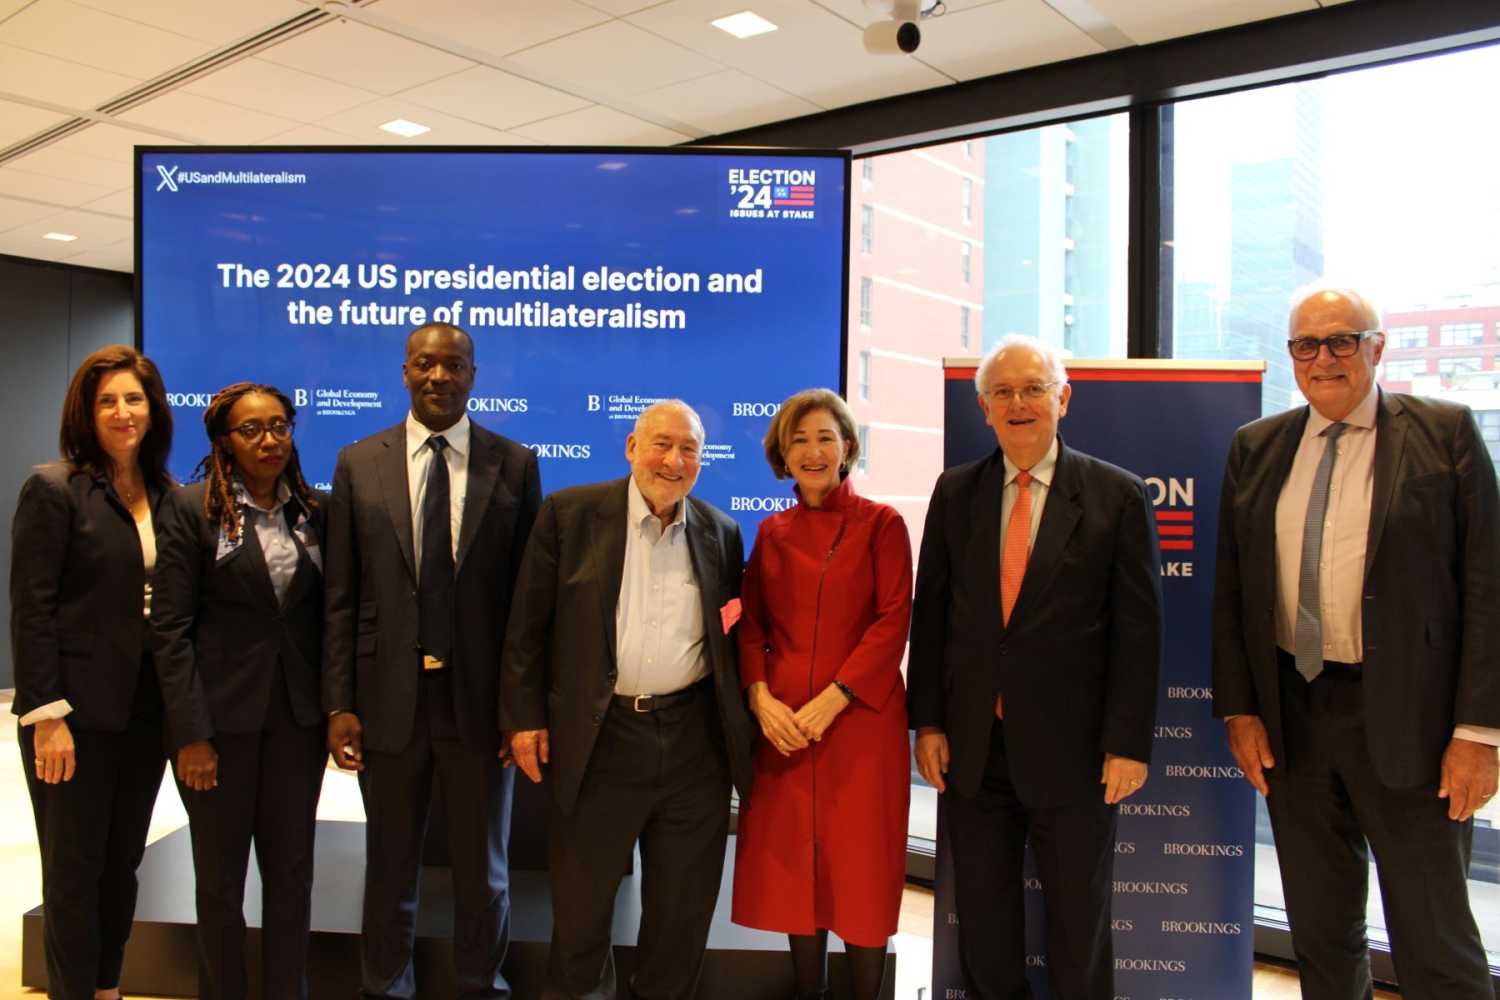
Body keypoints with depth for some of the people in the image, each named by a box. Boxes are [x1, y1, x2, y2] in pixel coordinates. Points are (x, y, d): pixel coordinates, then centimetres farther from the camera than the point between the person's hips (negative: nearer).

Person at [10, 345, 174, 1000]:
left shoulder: (169, 497, 7)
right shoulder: (53, 489, -7)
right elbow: (31, 610, -11)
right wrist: (47, 716, -16)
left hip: (146, 712, 5)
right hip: (78, 711, -5)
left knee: (122, 865, 15)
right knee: (74, 873, 6)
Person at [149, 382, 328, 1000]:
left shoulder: (315, 510, 5)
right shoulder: (190, 508, -6)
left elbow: (325, 615, 8)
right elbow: (170, 629, -8)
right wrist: (191, 734, -13)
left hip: (298, 716, 3)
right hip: (223, 716, -3)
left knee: (292, 870, 11)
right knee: (220, 878, 10)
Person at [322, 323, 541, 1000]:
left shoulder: (515, 465, -1)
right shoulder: (358, 463, 2)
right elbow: (340, 598, 2)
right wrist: (338, 705, -2)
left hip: (480, 699, -1)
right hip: (390, 698, 1)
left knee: (482, 870, 14)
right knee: (390, 868, 17)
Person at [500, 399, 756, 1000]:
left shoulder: (720, 534, 6)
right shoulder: (570, 514, -2)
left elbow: (730, 635, 12)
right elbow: (530, 624, -1)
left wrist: (739, 733, 4)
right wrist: (525, 717, -5)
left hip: (695, 739, 2)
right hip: (599, 737, -2)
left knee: (683, 903, 14)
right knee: (580, 897, 13)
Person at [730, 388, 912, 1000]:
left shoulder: (881, 524, 0)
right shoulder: (772, 532, 11)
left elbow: (893, 622, -8)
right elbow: (751, 624, 9)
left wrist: (830, 700, -15)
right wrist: (761, 698, -8)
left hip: (860, 720, -3)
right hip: (783, 724, 4)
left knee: (860, 868, 4)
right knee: (795, 866, 9)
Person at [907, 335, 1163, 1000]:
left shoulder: (1116, 495, -4)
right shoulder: (956, 491, 5)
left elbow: (1138, 628, -5)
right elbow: (929, 612, 6)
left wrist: (1128, 744, -9)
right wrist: (927, 721, 2)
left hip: (1072, 746, -2)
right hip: (972, 745, 3)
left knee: (1079, 919, 14)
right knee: (983, 917, 15)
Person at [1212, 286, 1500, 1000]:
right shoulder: (1255, 448, 8)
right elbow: (1231, 589, 9)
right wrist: (1238, 708, 2)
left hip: (1407, 722, -3)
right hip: (1291, 719, 4)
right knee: (1320, 935, 15)